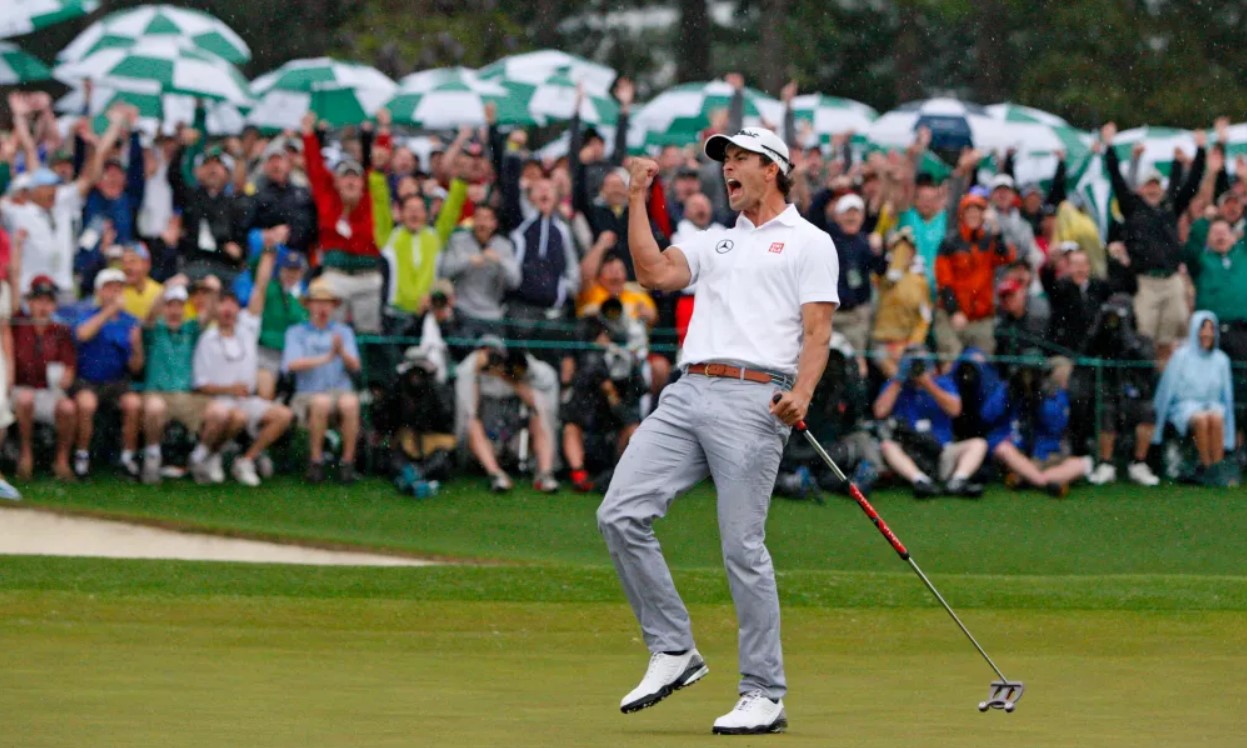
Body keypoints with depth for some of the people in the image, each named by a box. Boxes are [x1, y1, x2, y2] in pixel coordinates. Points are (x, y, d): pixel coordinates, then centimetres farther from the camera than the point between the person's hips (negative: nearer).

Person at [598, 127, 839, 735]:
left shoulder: (808, 243, 8)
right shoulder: (717, 243, 28)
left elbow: (817, 331, -2)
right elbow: (656, 273, 14)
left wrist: (802, 392, -18)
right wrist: (637, 201, 12)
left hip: (754, 400, -6)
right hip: (687, 393, 6)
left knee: (742, 547, -9)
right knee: (620, 514, -7)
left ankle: (764, 695, -2)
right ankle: (673, 651, 2)